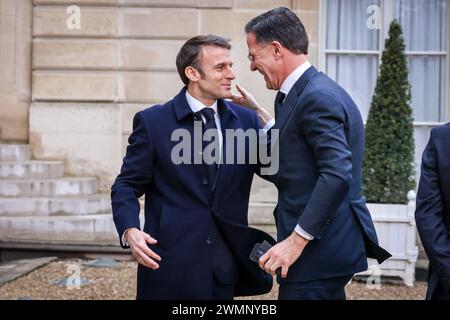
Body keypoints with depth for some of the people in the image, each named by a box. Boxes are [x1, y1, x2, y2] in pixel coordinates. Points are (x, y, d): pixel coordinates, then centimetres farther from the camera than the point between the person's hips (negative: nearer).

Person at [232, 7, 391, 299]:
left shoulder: (318, 97, -17)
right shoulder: (305, 92, 14)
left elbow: (337, 175, -26)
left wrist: (297, 240, -23)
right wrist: (257, 113, 14)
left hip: (321, 247, -10)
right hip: (324, 243, 10)